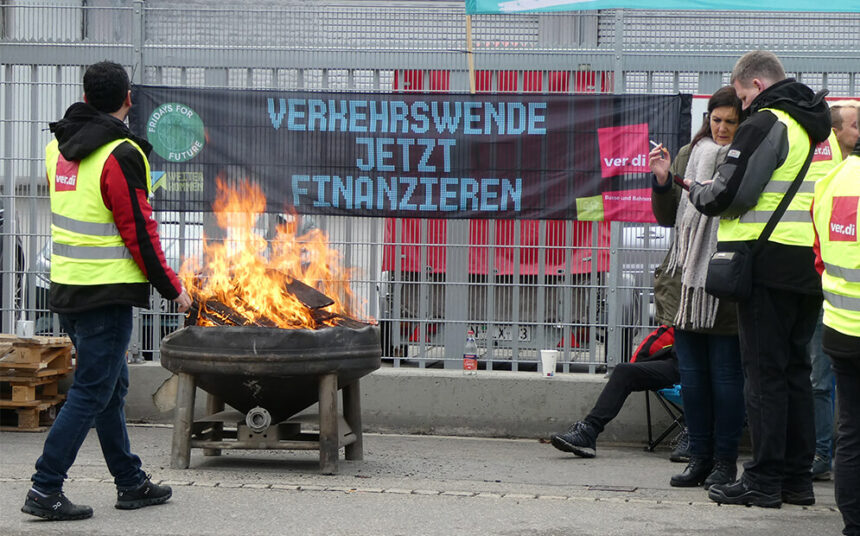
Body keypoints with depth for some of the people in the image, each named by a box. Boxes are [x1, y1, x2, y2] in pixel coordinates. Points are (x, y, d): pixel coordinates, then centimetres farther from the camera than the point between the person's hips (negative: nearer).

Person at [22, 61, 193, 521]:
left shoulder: (58, 148, 9)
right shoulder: (120, 155, -16)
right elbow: (138, 231, -16)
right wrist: (172, 287, -7)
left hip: (66, 287, 9)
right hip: (106, 292, -9)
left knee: (110, 385, 17)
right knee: (92, 391, -3)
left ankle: (130, 483, 26)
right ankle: (45, 489, -4)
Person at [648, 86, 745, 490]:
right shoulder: (691, 154, 12)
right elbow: (667, 217, 13)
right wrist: (663, 181, -2)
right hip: (687, 280, 5)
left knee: (726, 373, -1)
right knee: (691, 372, 8)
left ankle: (725, 460, 8)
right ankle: (699, 456, 17)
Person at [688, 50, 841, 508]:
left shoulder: (766, 124, -11)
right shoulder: (825, 130, 16)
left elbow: (728, 195, -16)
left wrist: (697, 192, 6)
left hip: (770, 263, -8)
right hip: (811, 267, 8)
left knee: (764, 371, -3)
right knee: (795, 368, 13)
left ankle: (764, 479, -2)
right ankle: (798, 477, 15)